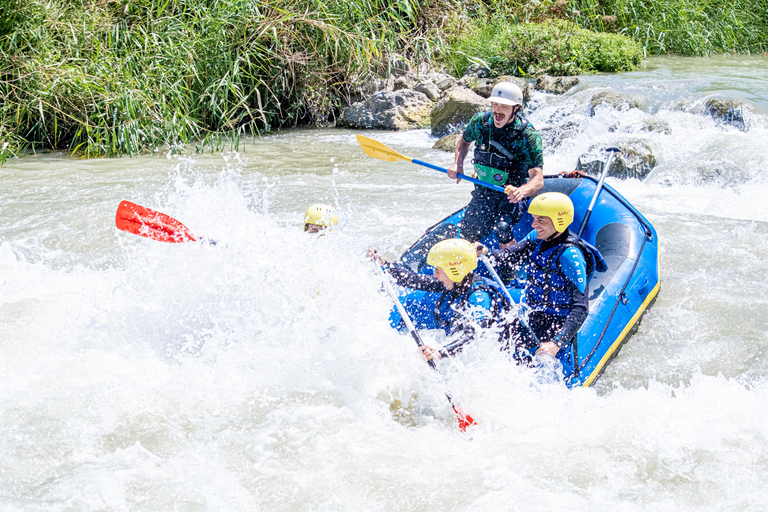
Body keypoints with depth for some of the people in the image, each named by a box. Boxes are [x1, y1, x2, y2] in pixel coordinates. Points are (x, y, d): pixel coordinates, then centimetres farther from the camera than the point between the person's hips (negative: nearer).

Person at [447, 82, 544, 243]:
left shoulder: (528, 136, -19)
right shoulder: (480, 121, -6)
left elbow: (538, 180, -25)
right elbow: (464, 141, 18)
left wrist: (521, 191, -47)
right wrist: (457, 163, -2)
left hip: (511, 195, -4)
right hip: (483, 192, 4)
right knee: (468, 235, 0)